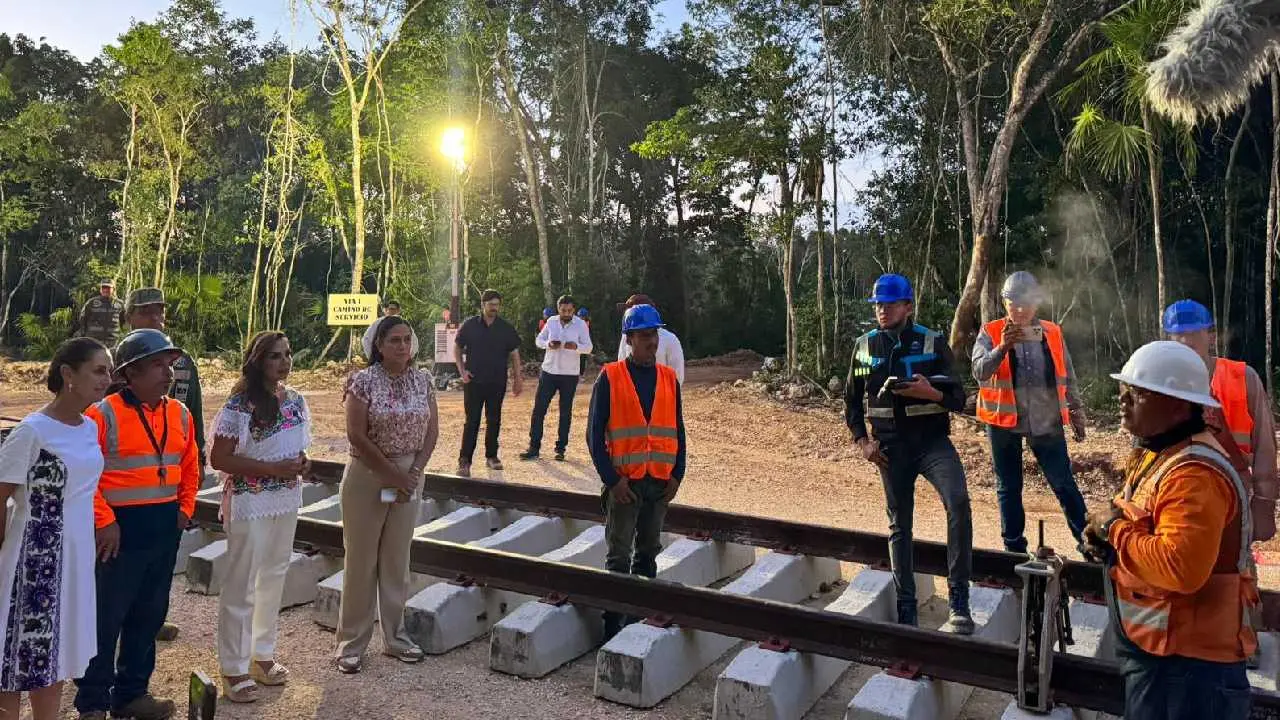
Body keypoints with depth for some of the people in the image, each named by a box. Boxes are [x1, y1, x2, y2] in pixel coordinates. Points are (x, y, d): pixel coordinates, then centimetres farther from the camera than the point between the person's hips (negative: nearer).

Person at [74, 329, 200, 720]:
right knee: (106, 617, 3)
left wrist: (184, 509, 8)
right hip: (120, 528, -6)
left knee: (149, 615, 15)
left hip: (165, 528, 6)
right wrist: (104, 521, -16)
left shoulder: (180, 414, 7)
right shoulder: (103, 414, -12)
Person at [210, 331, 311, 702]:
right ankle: (234, 668, 18)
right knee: (241, 584, 4)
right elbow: (219, 458, -17)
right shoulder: (239, 405, -16)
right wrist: (273, 469, -22)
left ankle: (263, 654, 33)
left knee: (274, 579, 17)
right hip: (249, 502, -6)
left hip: (287, 501, 7)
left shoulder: (296, 401, 4)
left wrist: (303, 463, -5)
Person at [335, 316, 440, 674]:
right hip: (367, 476, -4)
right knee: (361, 559, 5)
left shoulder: (423, 380, 2)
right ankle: (351, 642, 18)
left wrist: (413, 472, -9)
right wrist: (392, 475, -15)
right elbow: (357, 436, -15)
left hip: (409, 477, 4)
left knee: (397, 558, 14)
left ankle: (395, 636, 27)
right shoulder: (363, 381, -11)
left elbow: (432, 430, 3)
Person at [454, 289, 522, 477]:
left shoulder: (506, 329, 2)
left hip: (497, 383, 2)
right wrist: (462, 370, -4)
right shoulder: (469, 325, -1)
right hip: (474, 382, -2)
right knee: (472, 422, -3)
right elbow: (457, 348, 7)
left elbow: (514, 354, 7)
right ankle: (464, 460, 0)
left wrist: (517, 379, 3)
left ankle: (491, 456, 23)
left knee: (494, 421, 10)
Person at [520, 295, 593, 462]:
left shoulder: (581, 324, -5)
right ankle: (534, 447, 6)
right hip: (549, 371, 2)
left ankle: (561, 448, 17)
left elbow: (588, 347, -6)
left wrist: (576, 346, -27)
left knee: (565, 412, 6)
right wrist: (548, 344, -13)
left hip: (570, 375, -2)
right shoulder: (551, 322, 3)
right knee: (539, 409, 0)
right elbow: (539, 340, 10)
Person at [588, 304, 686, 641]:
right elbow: (595, 433, -6)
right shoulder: (610, 377, -6)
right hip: (625, 482, -4)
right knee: (619, 557, 1)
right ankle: (613, 625, 8)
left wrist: (677, 474, 1)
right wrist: (612, 478, -12)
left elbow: (678, 431, 11)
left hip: (660, 483, 4)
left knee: (649, 552, 14)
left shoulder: (669, 379, 7)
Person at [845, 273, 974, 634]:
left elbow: (958, 398, -3)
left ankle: (959, 603, -18)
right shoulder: (864, 347, 6)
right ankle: (906, 609, 19)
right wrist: (862, 441, 3)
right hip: (891, 447, 3)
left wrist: (932, 392, -25)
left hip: (932, 439, -2)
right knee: (899, 525, 8)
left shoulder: (933, 343, -2)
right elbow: (851, 400, 15)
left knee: (958, 501, -26)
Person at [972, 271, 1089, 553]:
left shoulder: (1052, 333, 4)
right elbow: (979, 372, -17)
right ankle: (1014, 547, 21)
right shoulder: (991, 333, -3)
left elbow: (1067, 378, 12)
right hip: (1004, 421, -1)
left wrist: (1076, 414, 13)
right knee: (1009, 487, 9)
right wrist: (1002, 347, -31)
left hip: (1047, 422, 1)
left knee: (1063, 483, 4)